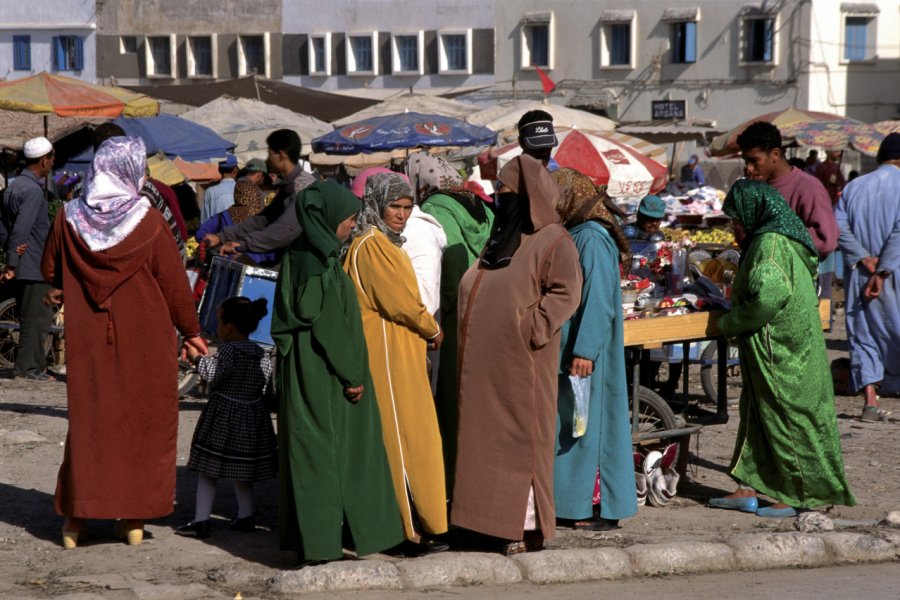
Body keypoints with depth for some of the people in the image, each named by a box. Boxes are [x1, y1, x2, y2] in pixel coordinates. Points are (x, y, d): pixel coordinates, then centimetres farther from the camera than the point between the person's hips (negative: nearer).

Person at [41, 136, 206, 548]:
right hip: (145, 340, -2)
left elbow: (50, 271, 8)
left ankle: (76, 516, 12)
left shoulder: (70, 218, -4)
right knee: (144, 423, 9)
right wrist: (191, 330, 6)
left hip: (87, 340, 2)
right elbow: (174, 283, -6)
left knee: (87, 421, 12)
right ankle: (135, 517, 10)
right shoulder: (149, 222, -12)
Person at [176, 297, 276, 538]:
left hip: (224, 417, -7)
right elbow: (267, 387, 9)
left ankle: (201, 520, -2)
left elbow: (211, 373, -25)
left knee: (207, 469, 0)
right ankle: (245, 516, 20)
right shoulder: (262, 355, 5)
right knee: (242, 472, 18)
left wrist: (196, 357, -10)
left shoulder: (228, 351, -17)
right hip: (252, 416, 7)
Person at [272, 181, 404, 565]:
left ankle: (310, 541, 16)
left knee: (308, 449, 11)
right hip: (325, 373, -9)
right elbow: (332, 323, -20)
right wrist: (352, 375, -14)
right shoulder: (322, 261, -18)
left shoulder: (299, 255, 10)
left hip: (301, 370, 9)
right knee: (326, 449, -2)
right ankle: (323, 545, 3)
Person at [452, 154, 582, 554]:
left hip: (521, 361, -8)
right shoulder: (501, 236, 18)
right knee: (487, 437, 9)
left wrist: (531, 330, -20)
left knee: (521, 438, -4)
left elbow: (566, 293, -17)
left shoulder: (552, 242, -8)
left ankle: (526, 525, 1)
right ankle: (494, 519, 16)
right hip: (486, 360, 8)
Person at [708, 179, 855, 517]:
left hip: (781, 354, -10)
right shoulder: (773, 240, 14)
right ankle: (747, 490, 18)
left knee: (787, 418, -1)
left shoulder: (771, 243, -18)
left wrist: (729, 324, -16)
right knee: (756, 415, 13)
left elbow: (769, 296, -29)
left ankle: (800, 496, 8)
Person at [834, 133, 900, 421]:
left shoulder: (855, 186, 9)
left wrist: (863, 257, -8)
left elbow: (838, 224, -3)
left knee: (863, 333, 6)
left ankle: (870, 400, 0)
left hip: (860, 274, 4)